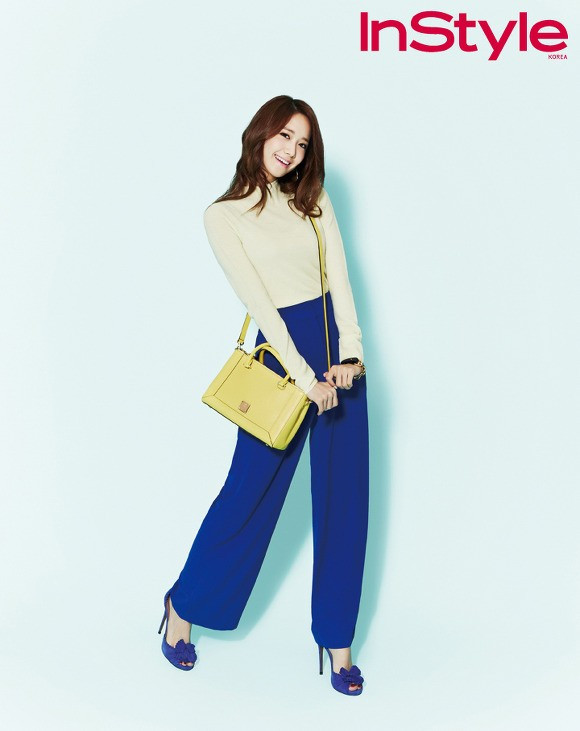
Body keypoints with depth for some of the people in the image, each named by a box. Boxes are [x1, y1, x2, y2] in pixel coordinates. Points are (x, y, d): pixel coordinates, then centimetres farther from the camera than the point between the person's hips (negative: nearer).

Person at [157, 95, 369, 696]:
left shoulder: (312, 200, 10)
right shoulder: (223, 216, -3)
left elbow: (340, 276, 2)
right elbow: (258, 302, -10)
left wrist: (350, 352, -10)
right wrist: (305, 377, -15)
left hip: (338, 348, 5)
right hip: (283, 352, -4)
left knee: (344, 499, 6)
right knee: (251, 489, 3)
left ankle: (337, 640, 20)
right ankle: (185, 605, 28)